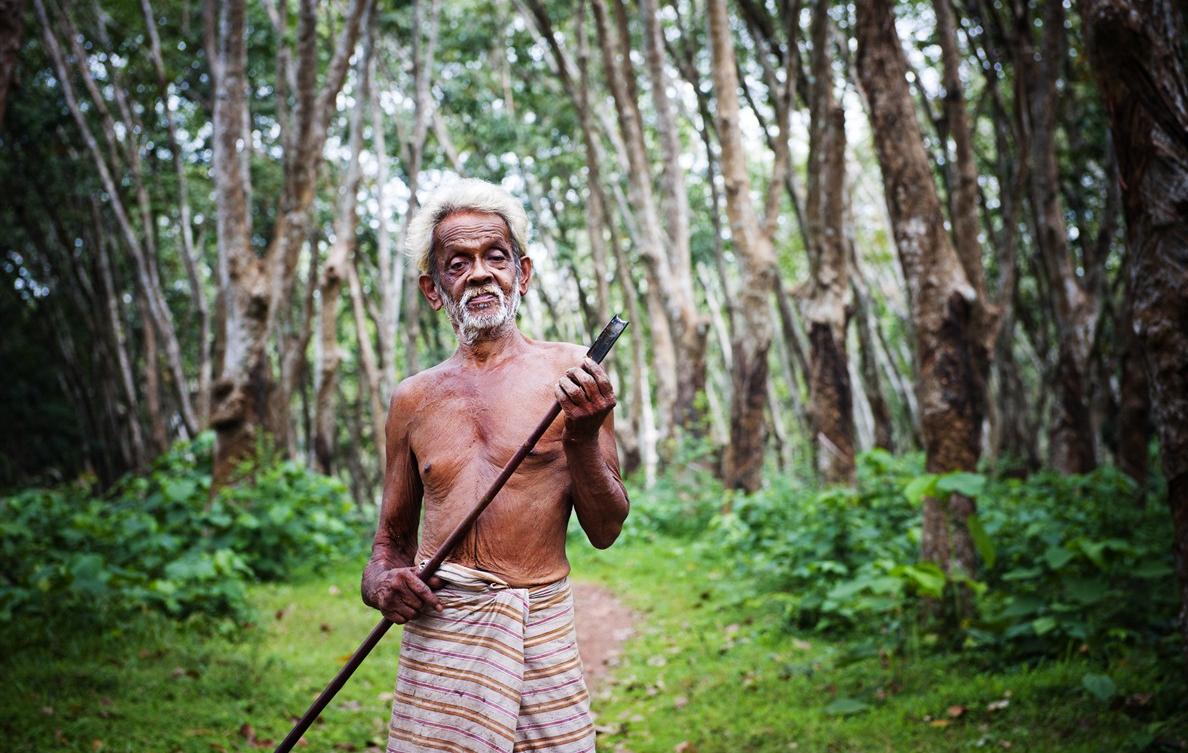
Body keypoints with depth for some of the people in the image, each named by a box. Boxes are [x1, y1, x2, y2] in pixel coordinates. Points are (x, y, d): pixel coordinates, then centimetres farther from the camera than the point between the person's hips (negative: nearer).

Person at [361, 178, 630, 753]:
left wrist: (583, 439, -14)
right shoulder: (413, 399, 10)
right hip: (437, 628, 2)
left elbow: (604, 531, 2)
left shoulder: (570, 373, 3)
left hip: (541, 630, -1)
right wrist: (381, 581, -3)